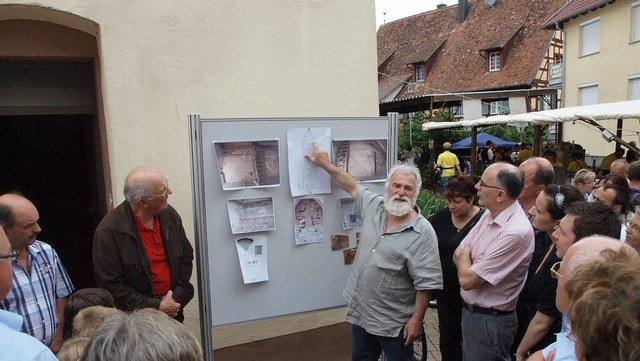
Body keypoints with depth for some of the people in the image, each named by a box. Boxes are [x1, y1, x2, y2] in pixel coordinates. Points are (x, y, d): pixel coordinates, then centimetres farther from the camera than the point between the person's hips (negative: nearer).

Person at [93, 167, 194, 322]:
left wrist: (177, 297, -4)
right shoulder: (108, 232, -18)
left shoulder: (170, 215, -4)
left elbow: (186, 257, 6)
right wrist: (156, 306, -15)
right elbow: (111, 286, -15)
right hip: (136, 317, -4)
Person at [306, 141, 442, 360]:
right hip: (360, 312, 6)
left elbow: (426, 283, -19)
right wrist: (324, 164, 18)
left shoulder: (423, 233, -20)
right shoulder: (374, 206, -2)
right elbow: (351, 186, 14)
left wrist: (416, 320, -17)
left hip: (393, 323, -6)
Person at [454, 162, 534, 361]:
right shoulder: (489, 214, 1)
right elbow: (458, 255, 5)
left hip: (490, 321, -8)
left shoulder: (515, 232, -28)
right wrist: (470, 264, -17)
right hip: (469, 312, 8)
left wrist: (465, 255, -6)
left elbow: (466, 280, -26)